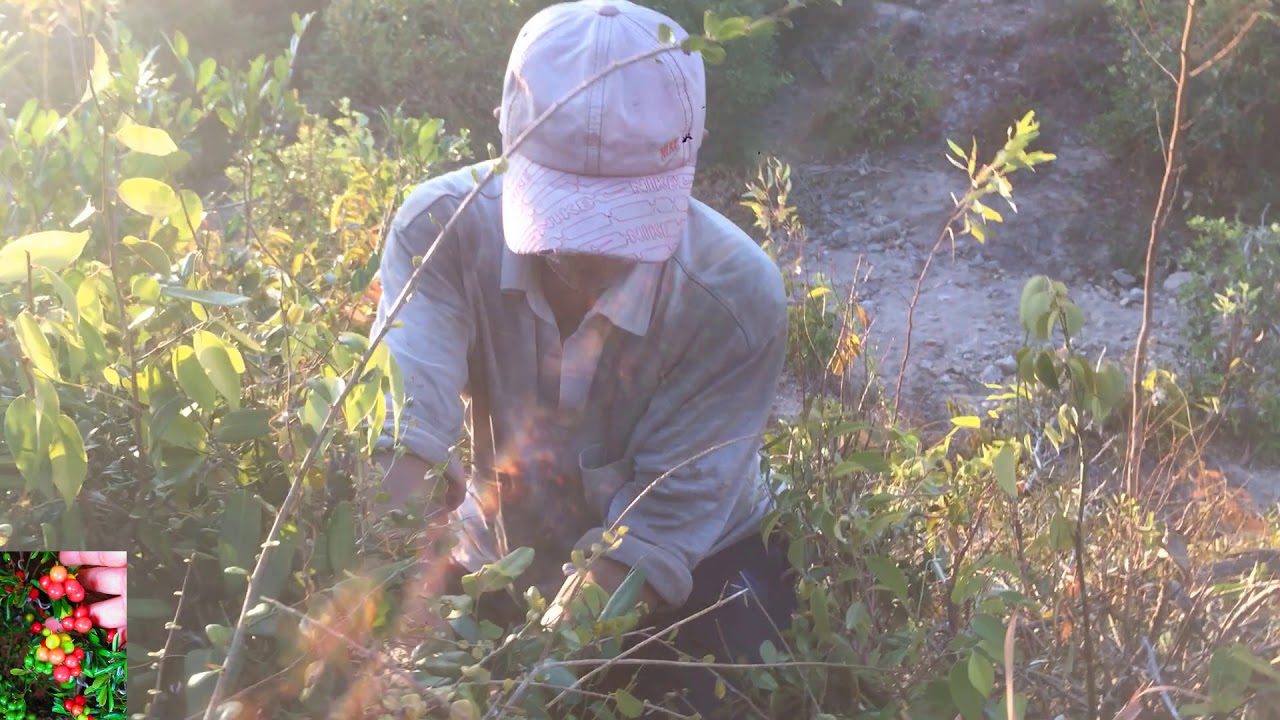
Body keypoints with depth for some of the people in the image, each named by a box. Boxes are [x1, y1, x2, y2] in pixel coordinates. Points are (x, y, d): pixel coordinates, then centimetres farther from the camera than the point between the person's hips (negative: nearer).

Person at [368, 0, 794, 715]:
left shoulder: (738, 298, -31)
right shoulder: (442, 229, -26)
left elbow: (663, 520, -29)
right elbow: (410, 423, -38)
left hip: (690, 576, -1)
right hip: (503, 559, 2)